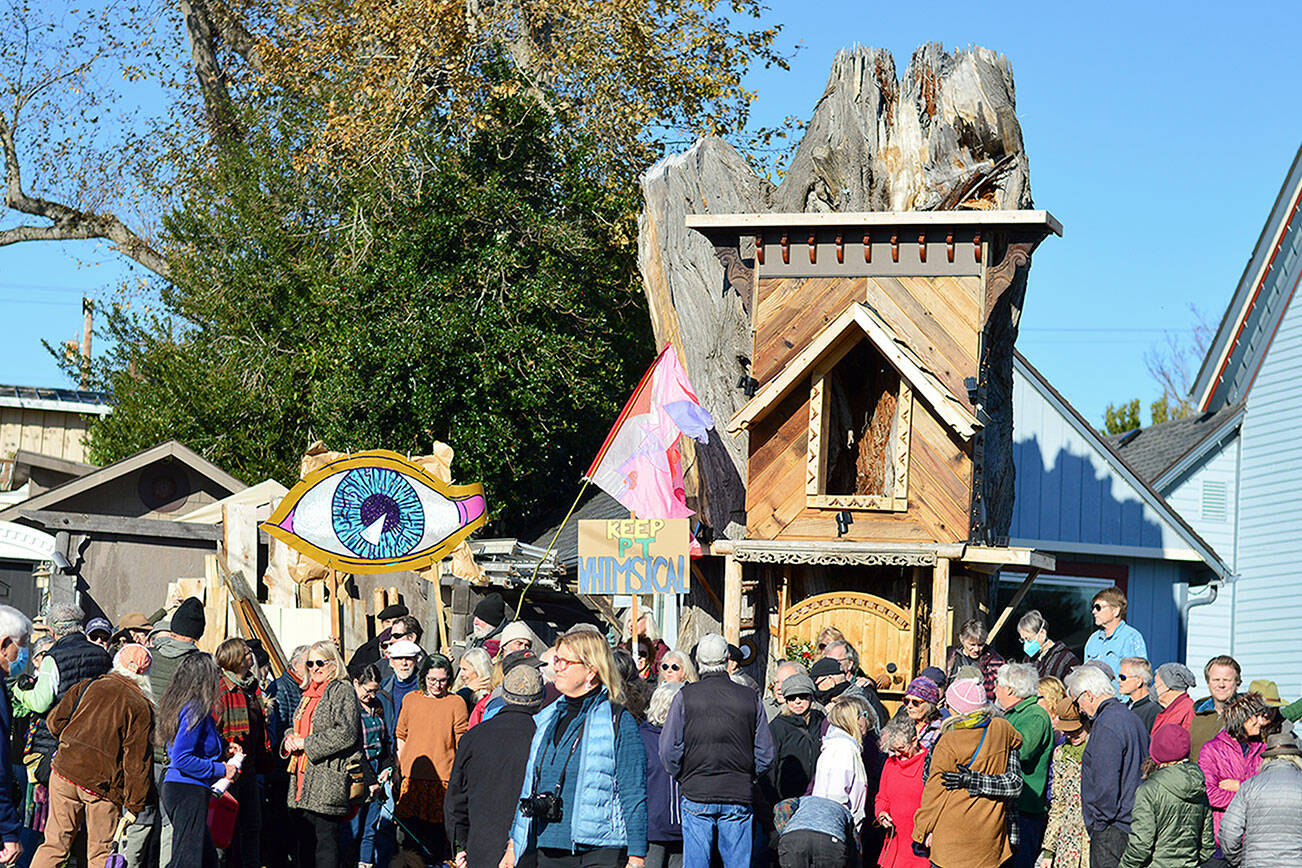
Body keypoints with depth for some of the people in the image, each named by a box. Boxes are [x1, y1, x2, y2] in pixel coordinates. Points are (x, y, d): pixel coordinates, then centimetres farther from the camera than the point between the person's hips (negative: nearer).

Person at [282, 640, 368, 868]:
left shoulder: (343, 691, -6)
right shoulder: (309, 693, 20)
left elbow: (346, 734, -16)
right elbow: (297, 728, 30)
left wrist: (307, 743, -14)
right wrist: (289, 739, 5)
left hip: (328, 779, -9)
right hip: (302, 777, 9)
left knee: (325, 839, -9)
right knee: (304, 840, 11)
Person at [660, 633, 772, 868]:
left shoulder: (685, 696, -4)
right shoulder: (751, 698, 1)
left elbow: (669, 751, -5)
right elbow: (765, 755, 3)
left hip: (696, 795, -1)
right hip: (738, 796, 1)